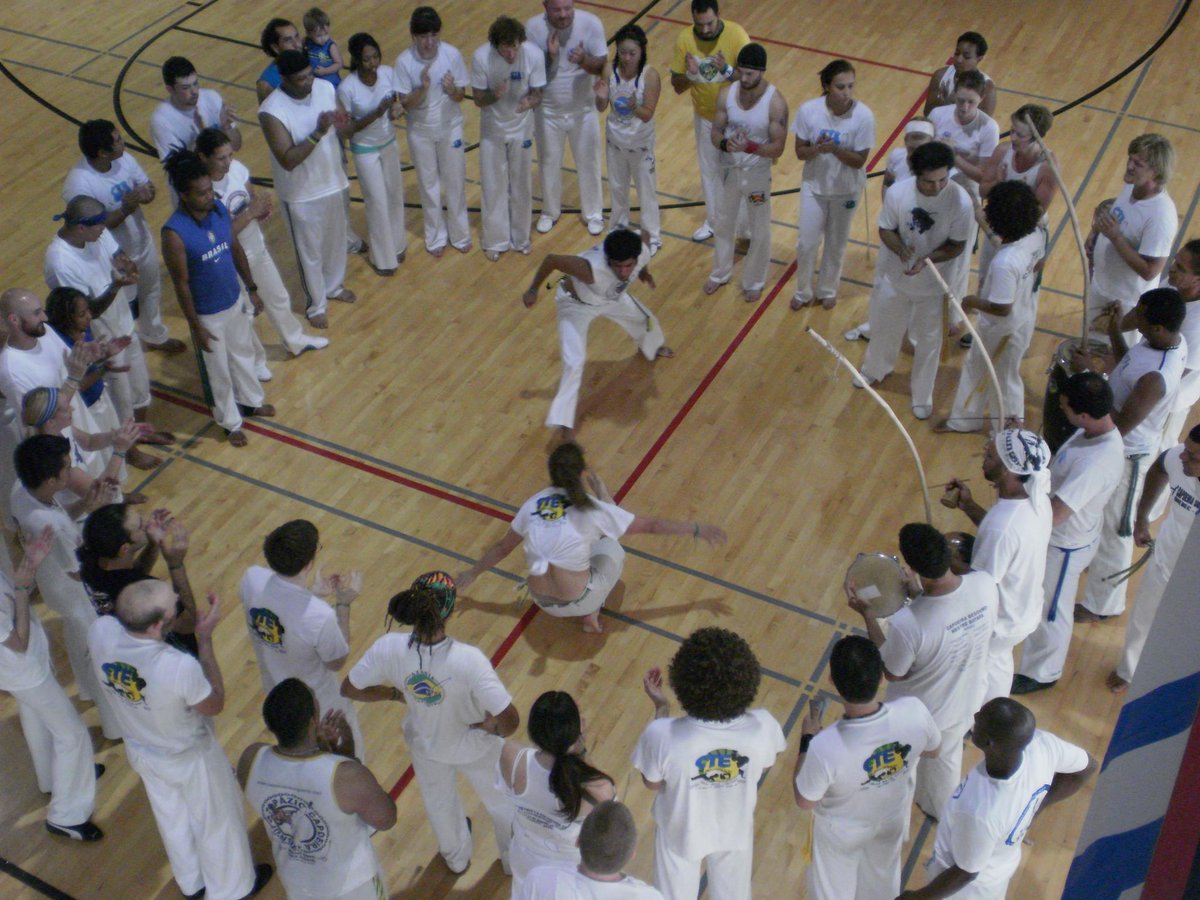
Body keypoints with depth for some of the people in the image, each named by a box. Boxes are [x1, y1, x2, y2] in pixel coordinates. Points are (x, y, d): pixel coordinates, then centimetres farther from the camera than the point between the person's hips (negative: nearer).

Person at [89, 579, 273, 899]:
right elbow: (215, 704, -21)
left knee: (172, 817, 33)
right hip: (190, 758, -5)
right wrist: (205, 638, -23)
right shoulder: (181, 668, -44)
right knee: (216, 822, 25)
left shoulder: (100, 631, -31)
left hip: (140, 750, 5)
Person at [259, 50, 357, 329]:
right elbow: (287, 160, -30)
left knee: (336, 241, 26)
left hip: (334, 182, 5)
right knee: (310, 252, 14)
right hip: (301, 194, -5)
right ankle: (316, 304, 36)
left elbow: (347, 125, 2)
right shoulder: (272, 112, -28)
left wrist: (343, 124, -22)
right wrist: (319, 132, -38)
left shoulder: (325, 88, -11)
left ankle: (334, 286, 52)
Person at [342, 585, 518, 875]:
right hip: (475, 746, -3)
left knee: (438, 801, 35)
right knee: (500, 799, 31)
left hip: (426, 745, 3)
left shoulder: (389, 648, -33)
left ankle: (456, 858, 64)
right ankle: (514, 859, 59)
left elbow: (349, 689, -15)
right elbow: (510, 720, -38)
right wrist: (491, 727, -15)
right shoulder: (469, 660, -41)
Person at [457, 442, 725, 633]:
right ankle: (592, 615, 9)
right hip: (579, 602, -5)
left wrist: (472, 573, 29)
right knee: (612, 549, 22)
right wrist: (698, 530, 9)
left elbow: (502, 548, 12)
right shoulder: (592, 508, -9)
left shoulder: (532, 504, 1)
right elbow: (651, 525, -1)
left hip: (542, 601, 5)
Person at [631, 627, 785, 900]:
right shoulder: (763, 727, -33)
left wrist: (661, 708, -15)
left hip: (681, 834, -1)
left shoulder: (662, 736, -39)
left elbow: (652, 783, -16)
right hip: (736, 832, 1)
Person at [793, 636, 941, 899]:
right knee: (881, 878, 35)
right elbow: (931, 751, -9)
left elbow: (804, 801, -22)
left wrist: (807, 740, -13)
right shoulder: (914, 712, -34)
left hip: (841, 831, -3)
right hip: (892, 819, 3)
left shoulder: (825, 748, -44)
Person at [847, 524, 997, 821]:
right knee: (948, 756, 36)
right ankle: (940, 808, 65)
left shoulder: (907, 623, -42)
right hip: (965, 702, 5)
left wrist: (867, 614, -17)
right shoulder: (985, 584, -28)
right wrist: (922, 597, -2)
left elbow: (892, 673, -20)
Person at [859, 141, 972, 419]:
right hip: (893, 276, 2)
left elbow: (957, 245, -16)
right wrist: (900, 249, -30)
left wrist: (927, 260, -33)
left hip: (932, 284, -2)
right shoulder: (897, 192, -23)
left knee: (928, 341, 15)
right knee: (883, 328, 25)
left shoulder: (960, 201, -26)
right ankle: (875, 369, 56)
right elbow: (885, 230, -9)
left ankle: (922, 397, 37)